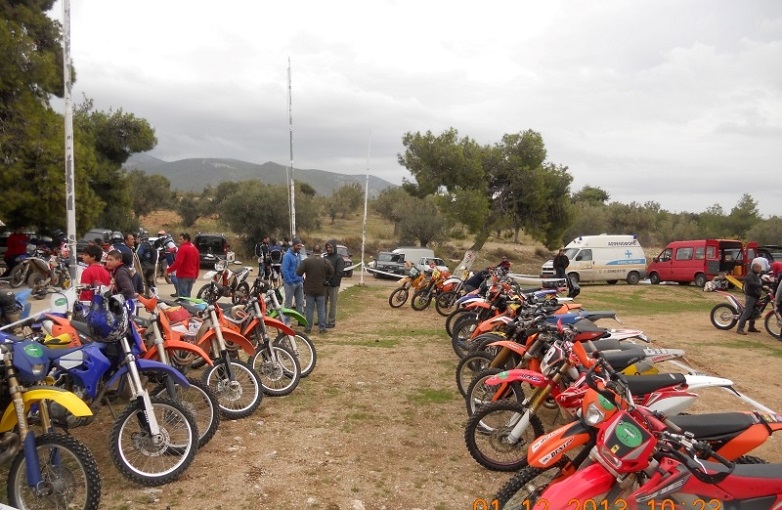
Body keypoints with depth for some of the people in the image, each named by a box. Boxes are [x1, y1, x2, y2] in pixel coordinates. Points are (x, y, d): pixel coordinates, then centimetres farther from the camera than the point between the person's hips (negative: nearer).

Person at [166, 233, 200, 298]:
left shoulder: (183, 248, -12)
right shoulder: (195, 249, 14)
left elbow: (178, 263, -21)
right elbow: (198, 264, 18)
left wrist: (168, 270, -14)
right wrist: (195, 276, 24)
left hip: (183, 276, -8)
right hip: (192, 276, 8)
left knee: (182, 296, -7)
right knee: (187, 295, 15)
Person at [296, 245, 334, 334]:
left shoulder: (306, 261, -11)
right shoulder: (326, 262, -6)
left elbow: (298, 273, -11)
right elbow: (332, 273, -1)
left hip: (309, 289, -1)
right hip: (321, 290, 1)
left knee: (310, 309, 8)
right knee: (321, 310, 8)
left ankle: (308, 327, 11)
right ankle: (322, 327, 9)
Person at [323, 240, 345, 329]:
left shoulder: (339, 259, -6)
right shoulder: (326, 257, 13)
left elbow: (340, 273, -14)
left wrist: (330, 281, -19)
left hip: (334, 285, -6)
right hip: (325, 285, 6)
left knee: (332, 304, 1)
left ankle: (331, 322, 6)